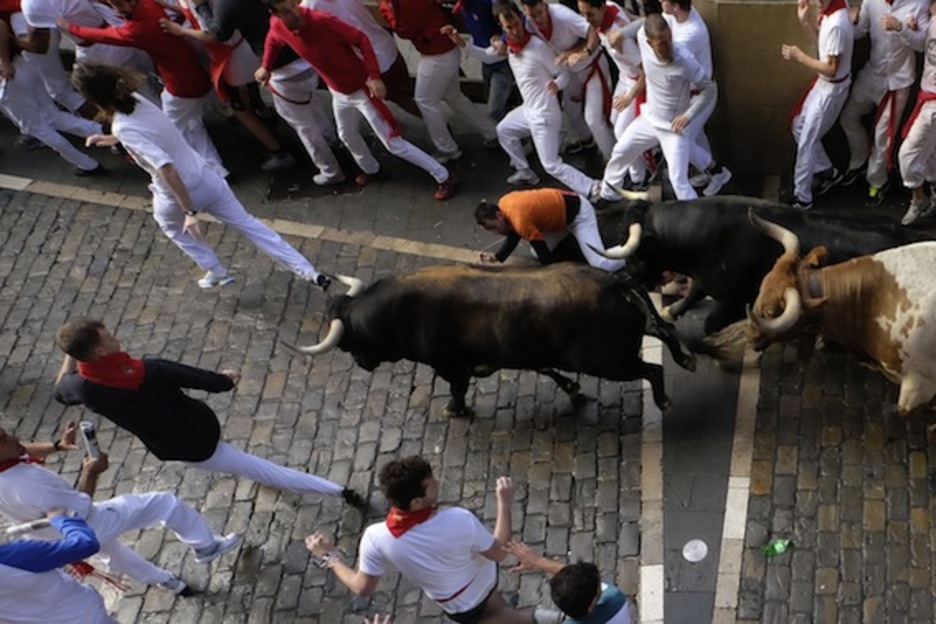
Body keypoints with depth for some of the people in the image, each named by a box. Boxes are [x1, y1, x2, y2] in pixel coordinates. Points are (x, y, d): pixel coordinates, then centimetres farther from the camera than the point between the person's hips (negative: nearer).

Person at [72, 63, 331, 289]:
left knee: (171, 226, 31)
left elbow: (167, 168, -35)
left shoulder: (124, 129, -27)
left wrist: (189, 212, -34)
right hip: (206, 178, 6)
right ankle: (309, 272, 15)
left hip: (176, 196, -6)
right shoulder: (134, 100, -4)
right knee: (246, 222, 16)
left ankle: (218, 273, 41)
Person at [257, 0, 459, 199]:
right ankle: (370, 168, 59)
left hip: (361, 89, -7)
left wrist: (374, 76, -30)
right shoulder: (278, 26, -12)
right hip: (338, 92, 7)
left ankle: (446, 177, 9)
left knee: (393, 143, -3)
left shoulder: (321, 20, -32)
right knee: (347, 135, 29)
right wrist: (265, 67, 18)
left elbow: (361, 39, -25)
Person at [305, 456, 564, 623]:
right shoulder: (460, 520, -40)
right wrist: (505, 503, -13)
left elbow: (362, 588, -18)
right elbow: (500, 553, -20)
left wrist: (329, 557, -3)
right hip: (485, 580, 0)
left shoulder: (376, 538, -36)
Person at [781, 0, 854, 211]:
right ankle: (826, 170, 38)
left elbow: (831, 68, -27)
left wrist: (799, 56, -20)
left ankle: (802, 198, 9)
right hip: (823, 83, 9)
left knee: (806, 141, -1)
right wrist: (805, 19, 0)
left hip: (832, 89, -9)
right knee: (799, 126, 21)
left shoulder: (837, 24, -32)